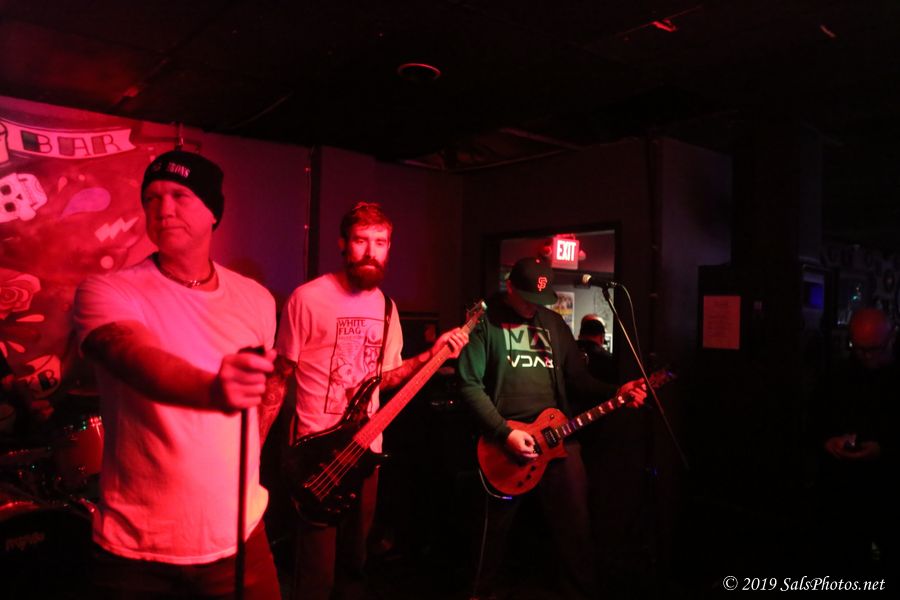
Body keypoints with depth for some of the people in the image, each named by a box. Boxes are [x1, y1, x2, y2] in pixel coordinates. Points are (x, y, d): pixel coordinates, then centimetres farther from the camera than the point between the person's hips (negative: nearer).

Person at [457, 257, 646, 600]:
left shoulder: (553, 322, 12)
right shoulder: (486, 321, -5)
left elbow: (576, 378, 14)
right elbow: (469, 384, -11)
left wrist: (614, 393, -3)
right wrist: (504, 432, -16)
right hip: (505, 437, -3)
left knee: (575, 523, 4)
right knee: (496, 526, 12)